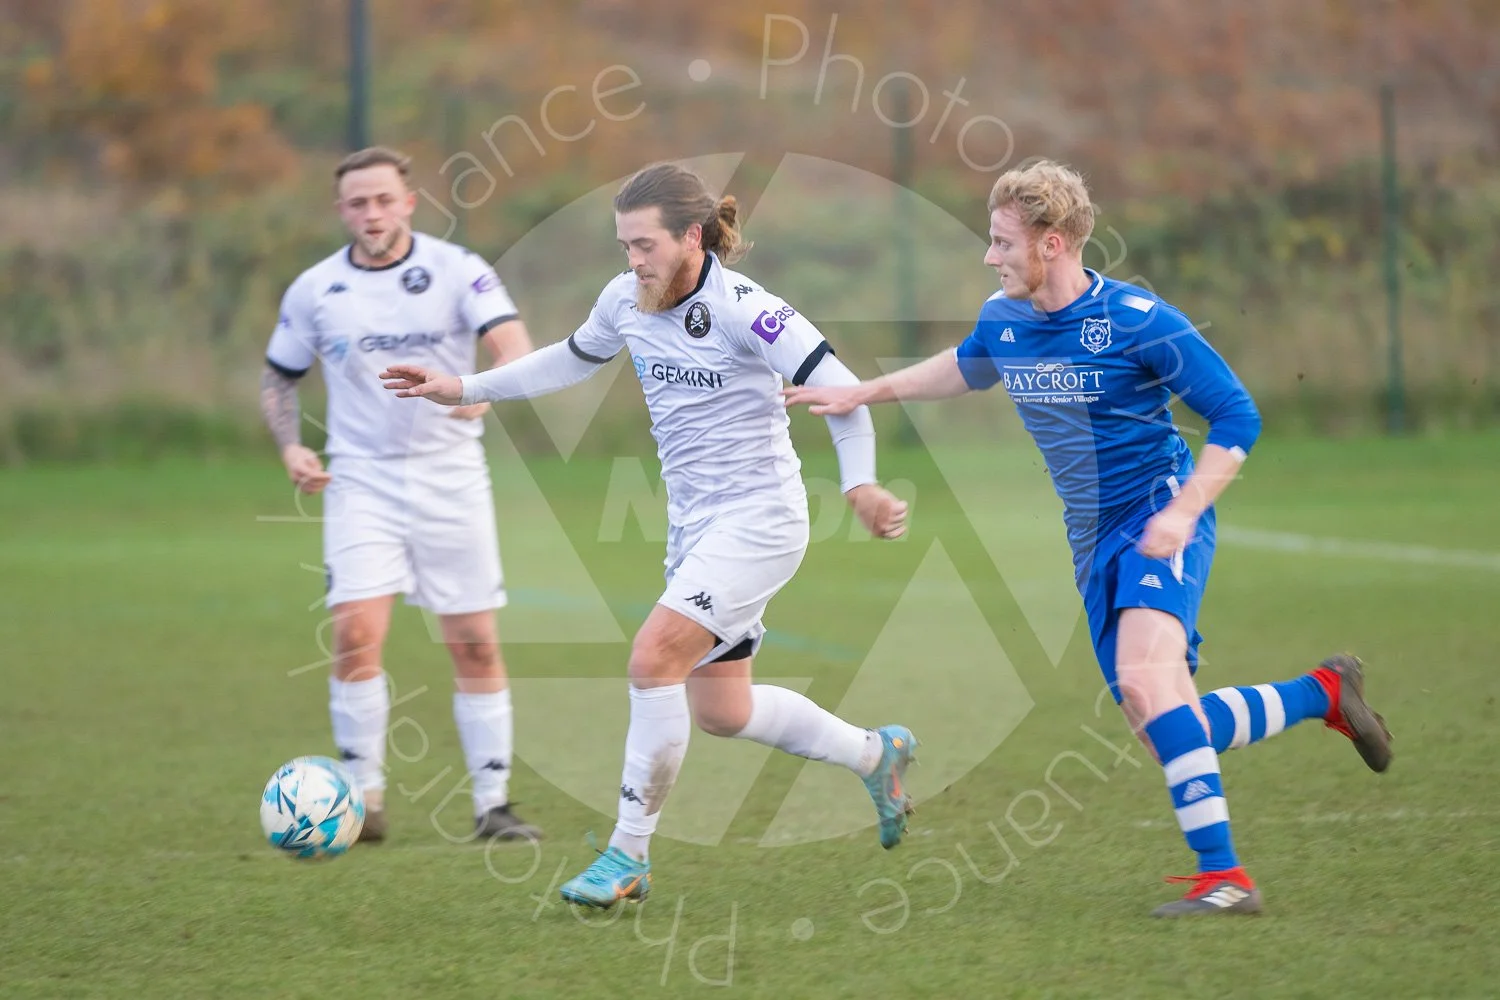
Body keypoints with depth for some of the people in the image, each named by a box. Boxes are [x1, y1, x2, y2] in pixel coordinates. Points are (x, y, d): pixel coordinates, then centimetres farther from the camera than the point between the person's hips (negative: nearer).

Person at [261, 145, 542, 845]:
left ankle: (492, 805, 10)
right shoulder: (314, 290, 3)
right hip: (360, 479, 1)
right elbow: (278, 378, 15)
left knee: (475, 646, 1)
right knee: (355, 634, -15)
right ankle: (364, 801, -4)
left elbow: (514, 342, -17)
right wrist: (291, 447, -4)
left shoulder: (457, 271, -4)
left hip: (451, 476, -1)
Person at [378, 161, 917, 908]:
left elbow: (840, 390, -19)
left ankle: (629, 854, -11)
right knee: (720, 711, 13)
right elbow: (574, 359, 23)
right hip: (693, 523, 8)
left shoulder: (741, 309, -20)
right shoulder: (627, 301, 2)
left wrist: (859, 487, -31)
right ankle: (875, 754, 37)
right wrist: (463, 389, 20)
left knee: (653, 657, -21)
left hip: (757, 519, -8)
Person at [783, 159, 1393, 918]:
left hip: (1158, 520, -7)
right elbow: (967, 368, 29)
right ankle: (1324, 693, 26)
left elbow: (1236, 417, -13)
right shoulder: (1002, 321, 3)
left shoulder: (1136, 321, -17)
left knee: (1143, 676, -31)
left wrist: (1182, 512, -23)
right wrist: (863, 393, 28)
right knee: (1163, 732, 2)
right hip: (1095, 541, 7)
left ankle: (1223, 876, -30)